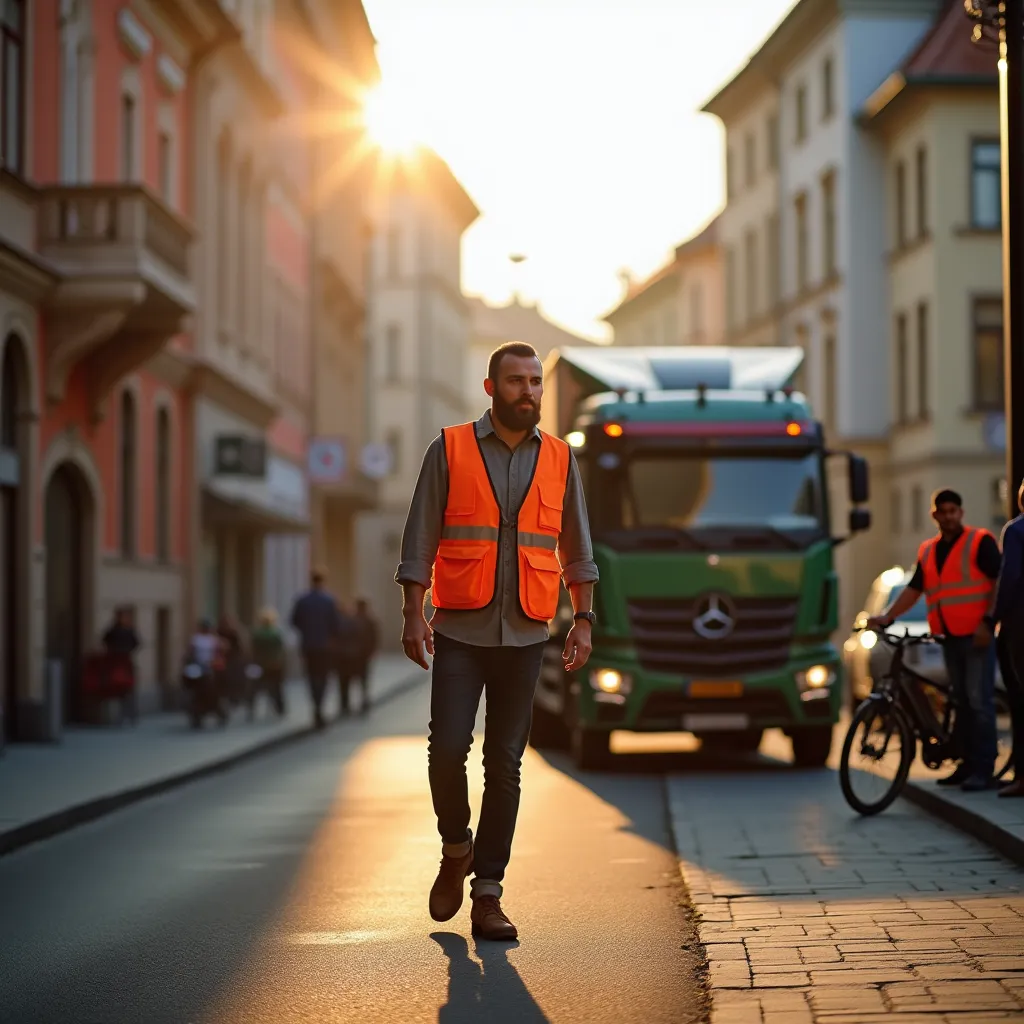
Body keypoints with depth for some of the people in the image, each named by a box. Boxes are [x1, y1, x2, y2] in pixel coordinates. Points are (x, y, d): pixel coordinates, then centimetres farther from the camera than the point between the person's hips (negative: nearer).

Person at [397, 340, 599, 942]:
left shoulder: (559, 460, 8)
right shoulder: (450, 451, 2)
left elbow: (576, 550, 13)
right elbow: (420, 541, 1)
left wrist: (584, 620, 4)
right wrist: (414, 615, -8)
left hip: (525, 636, 2)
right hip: (460, 631, -2)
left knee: (505, 763, 2)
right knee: (448, 748, -11)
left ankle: (487, 892, 6)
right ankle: (456, 848, 17)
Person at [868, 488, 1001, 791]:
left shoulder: (980, 542, -3)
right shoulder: (928, 551, 15)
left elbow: (1000, 582, -8)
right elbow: (913, 589, 14)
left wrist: (988, 622, -17)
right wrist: (887, 617, 1)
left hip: (978, 635, -6)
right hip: (950, 638, 6)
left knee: (979, 701, -9)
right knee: (961, 702, 10)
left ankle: (984, 770, -9)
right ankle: (968, 763, 15)